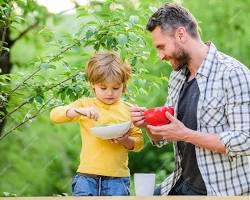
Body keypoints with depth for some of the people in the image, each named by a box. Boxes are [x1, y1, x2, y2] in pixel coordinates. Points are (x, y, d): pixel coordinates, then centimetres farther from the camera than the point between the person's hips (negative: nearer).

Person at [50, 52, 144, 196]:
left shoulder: (128, 110, 8)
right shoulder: (85, 104, 5)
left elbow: (139, 141, 10)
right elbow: (55, 115, -5)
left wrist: (126, 141, -13)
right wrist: (80, 111, -22)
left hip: (117, 178, 1)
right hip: (87, 176, 0)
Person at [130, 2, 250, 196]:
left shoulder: (232, 74, -17)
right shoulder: (177, 77, 7)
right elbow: (162, 139, 15)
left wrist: (186, 134, -24)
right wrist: (147, 124, -7)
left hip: (224, 190, -7)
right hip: (183, 184, 7)